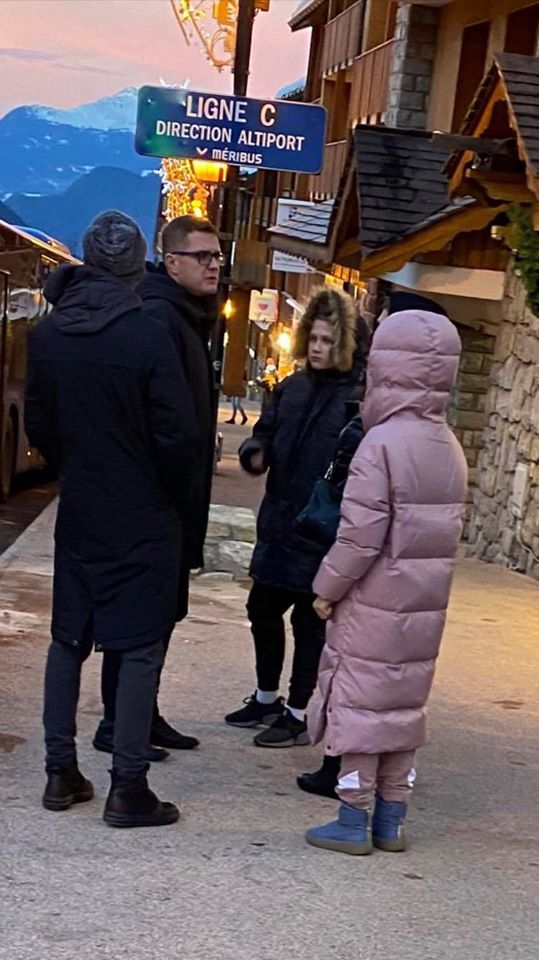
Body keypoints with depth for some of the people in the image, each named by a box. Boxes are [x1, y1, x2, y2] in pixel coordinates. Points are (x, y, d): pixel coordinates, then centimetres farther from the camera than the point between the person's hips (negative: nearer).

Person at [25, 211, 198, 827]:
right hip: (144, 520, -5)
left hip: (78, 513, 5)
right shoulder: (147, 339, -17)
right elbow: (177, 434, -16)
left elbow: (37, 425, 7)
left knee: (68, 639, 14)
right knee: (140, 647, 1)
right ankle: (127, 788, 3)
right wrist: (170, 495, 2)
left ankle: (61, 773, 18)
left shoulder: (47, 335, -1)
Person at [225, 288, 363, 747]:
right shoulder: (291, 388, 8)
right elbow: (265, 432, 16)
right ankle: (267, 698, 37)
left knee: (310, 621, 6)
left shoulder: (360, 398, -13)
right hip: (278, 523, 7)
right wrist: (256, 452, -6)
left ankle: (297, 714, 20)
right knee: (263, 608, 17)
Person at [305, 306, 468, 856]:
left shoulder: (381, 443, -18)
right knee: (405, 706, 14)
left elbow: (360, 535, -19)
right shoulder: (451, 448, 5)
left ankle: (353, 822, 10)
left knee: (359, 705, 4)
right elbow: (450, 531, 8)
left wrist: (326, 588, -8)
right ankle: (390, 821, 22)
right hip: (426, 606, 7)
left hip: (373, 605, -7)